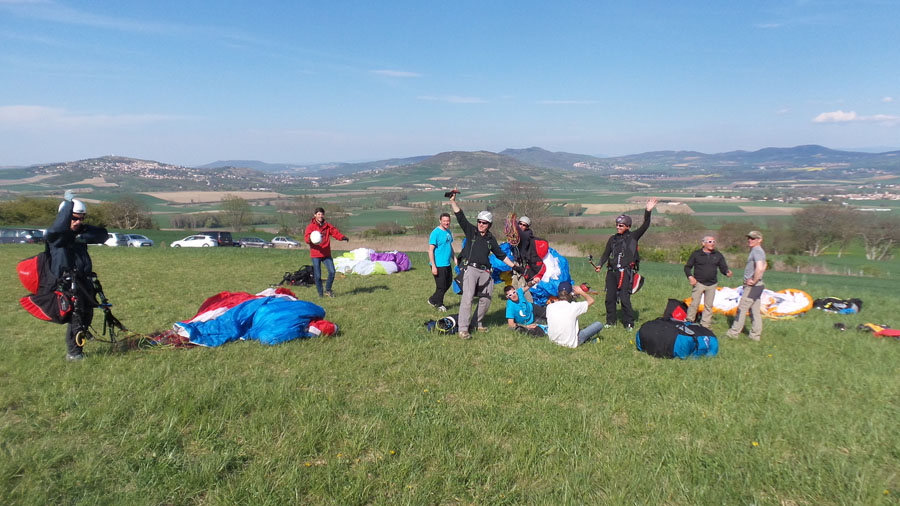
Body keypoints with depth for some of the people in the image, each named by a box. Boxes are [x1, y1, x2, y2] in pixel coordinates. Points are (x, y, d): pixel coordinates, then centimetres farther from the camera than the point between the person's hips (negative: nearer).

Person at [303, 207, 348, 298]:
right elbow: (306, 237, -14)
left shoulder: (327, 226, 8)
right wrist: (310, 239, -38)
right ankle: (320, 293, 14)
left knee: (332, 271, -6)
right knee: (318, 275, -1)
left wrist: (342, 237, -21)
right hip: (315, 254, -3)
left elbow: (335, 232, 0)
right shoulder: (311, 226, -3)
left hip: (326, 254, 3)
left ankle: (328, 290, 14)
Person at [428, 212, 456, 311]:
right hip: (438, 266, -9)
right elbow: (430, 250, -17)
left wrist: (454, 258, 16)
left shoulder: (448, 231, 10)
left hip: (447, 264, 9)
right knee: (441, 286, 1)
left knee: (448, 283, 17)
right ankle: (439, 304, 24)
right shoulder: (436, 233, -15)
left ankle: (433, 300, 31)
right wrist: (433, 266, -20)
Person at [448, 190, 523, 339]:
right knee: (467, 298, -14)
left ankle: (478, 322, 26)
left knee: (486, 299, 8)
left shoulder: (491, 238, 14)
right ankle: (463, 329, -14)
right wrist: (453, 201, -14)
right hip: (470, 269, -5)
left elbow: (500, 254, 21)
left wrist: (514, 266, 21)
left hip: (484, 271, 5)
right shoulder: (471, 231, 5)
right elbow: (460, 216, -5)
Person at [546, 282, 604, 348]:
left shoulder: (549, 307, -11)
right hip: (571, 344, -5)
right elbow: (591, 300, -6)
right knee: (599, 325, 4)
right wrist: (581, 292, 7)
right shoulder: (573, 307, -21)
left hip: (553, 340, 5)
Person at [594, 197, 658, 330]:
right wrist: (600, 264, 1)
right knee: (610, 298, 7)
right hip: (612, 271, 5)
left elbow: (645, 226, -6)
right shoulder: (613, 238, 15)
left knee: (624, 298, -9)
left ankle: (629, 323, 2)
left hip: (625, 272, -5)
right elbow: (606, 253, 15)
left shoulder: (633, 237, 4)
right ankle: (610, 321, 20)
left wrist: (647, 212, -18)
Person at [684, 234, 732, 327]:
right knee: (694, 304, -7)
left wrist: (727, 272, -16)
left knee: (709, 306, 9)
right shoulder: (696, 254, 0)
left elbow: (723, 267, 7)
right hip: (698, 283, -3)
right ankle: (689, 322, 5)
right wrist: (690, 276, -13)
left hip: (712, 285, 3)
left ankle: (705, 325, 18)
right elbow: (687, 267, 3)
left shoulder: (718, 255, 8)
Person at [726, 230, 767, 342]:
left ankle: (734, 332, 1)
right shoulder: (758, 251, 16)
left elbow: (760, 268, -31)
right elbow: (764, 266, 32)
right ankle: (755, 334, 16)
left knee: (742, 308, -4)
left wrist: (754, 281, -19)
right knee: (755, 311, 12)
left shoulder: (757, 251, -16)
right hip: (757, 286, 10)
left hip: (753, 286, -10)